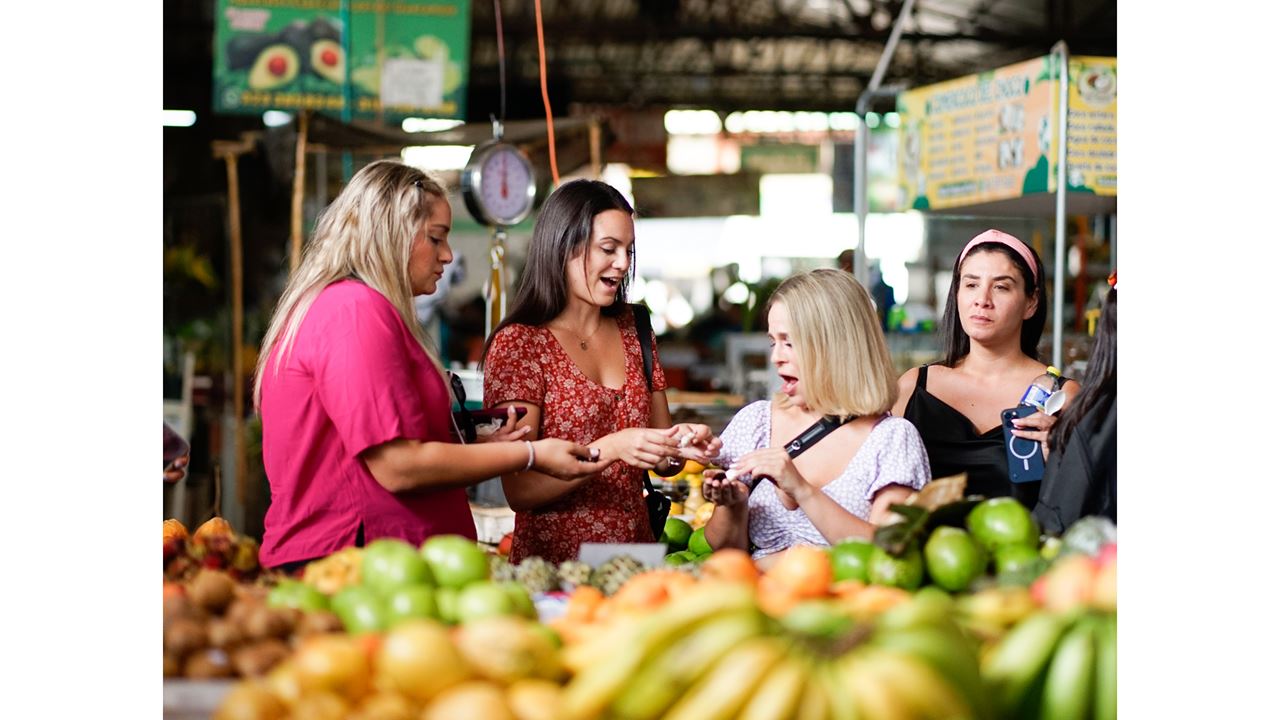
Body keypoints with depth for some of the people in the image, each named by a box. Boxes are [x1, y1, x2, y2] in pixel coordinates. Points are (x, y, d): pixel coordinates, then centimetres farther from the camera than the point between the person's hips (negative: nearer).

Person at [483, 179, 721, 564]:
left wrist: (680, 445, -3)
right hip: (553, 562, -5)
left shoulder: (634, 332, 13)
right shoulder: (518, 344, -4)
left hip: (633, 558, 5)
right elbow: (519, 491, -10)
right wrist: (611, 449, -20)